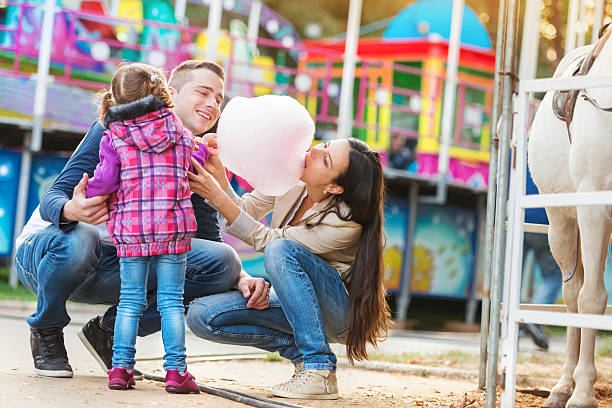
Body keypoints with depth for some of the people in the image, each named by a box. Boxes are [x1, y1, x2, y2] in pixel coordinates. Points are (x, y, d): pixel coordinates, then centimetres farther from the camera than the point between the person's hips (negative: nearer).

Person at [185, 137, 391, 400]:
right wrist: (218, 174, -19)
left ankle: (319, 370, -27)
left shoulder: (346, 221, -29)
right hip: (294, 304, 6)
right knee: (201, 315, -13)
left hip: (342, 315, -6)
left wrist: (219, 198, -29)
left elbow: (266, 240, -25)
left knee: (282, 250, -34)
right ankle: (299, 349, -3)